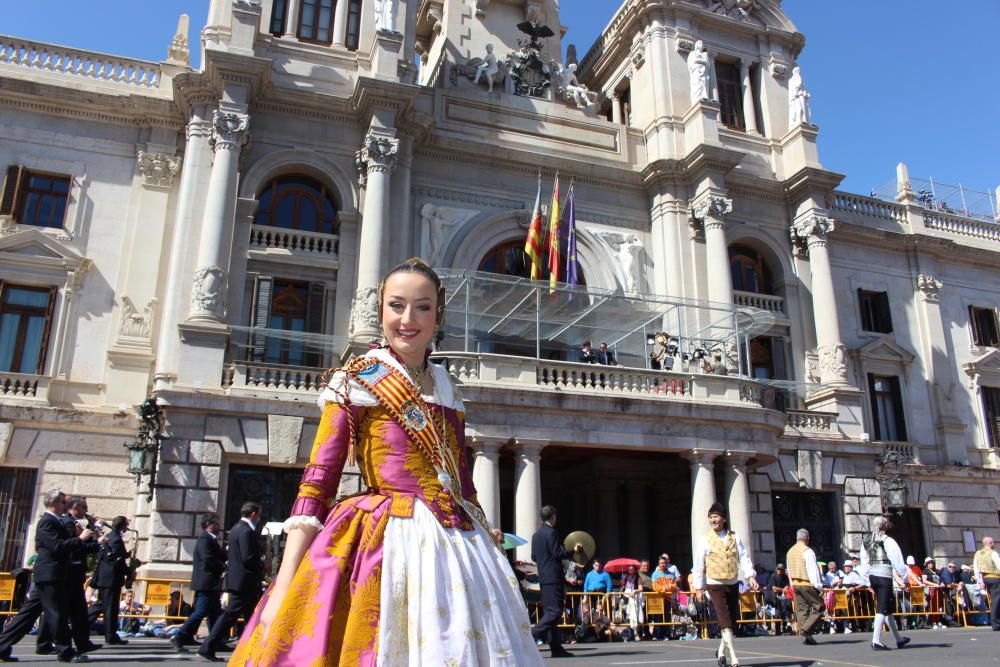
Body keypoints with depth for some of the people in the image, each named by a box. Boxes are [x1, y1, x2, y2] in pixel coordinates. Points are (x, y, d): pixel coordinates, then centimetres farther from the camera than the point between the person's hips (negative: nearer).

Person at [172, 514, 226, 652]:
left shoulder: (211, 539, 19)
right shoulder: (205, 539, -12)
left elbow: (220, 557, 19)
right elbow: (208, 560, -23)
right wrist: (223, 566, -12)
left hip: (210, 584, 10)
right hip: (206, 583, -10)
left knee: (215, 613, 12)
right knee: (200, 612, -11)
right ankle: (179, 638, -6)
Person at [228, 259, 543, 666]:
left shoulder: (448, 391, 13)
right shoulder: (356, 382, -1)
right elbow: (317, 483, -8)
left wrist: (491, 556, 17)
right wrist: (281, 590, -15)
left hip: (460, 551, 5)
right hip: (388, 545, -5)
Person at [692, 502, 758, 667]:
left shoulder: (734, 537, 7)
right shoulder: (704, 540, -1)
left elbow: (744, 558, 0)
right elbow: (699, 564, 0)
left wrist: (750, 576, -14)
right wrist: (698, 586, -2)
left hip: (733, 584, 4)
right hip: (715, 585, -4)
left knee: (733, 619, 9)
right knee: (725, 621, -12)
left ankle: (722, 651, 28)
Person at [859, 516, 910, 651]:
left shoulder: (866, 541, 10)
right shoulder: (887, 541, -9)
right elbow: (897, 561, -8)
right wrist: (905, 578, 1)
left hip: (872, 576, 7)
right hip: (884, 576, -7)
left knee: (888, 608, 18)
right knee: (882, 609, -7)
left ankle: (898, 639, 30)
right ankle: (876, 641, -12)